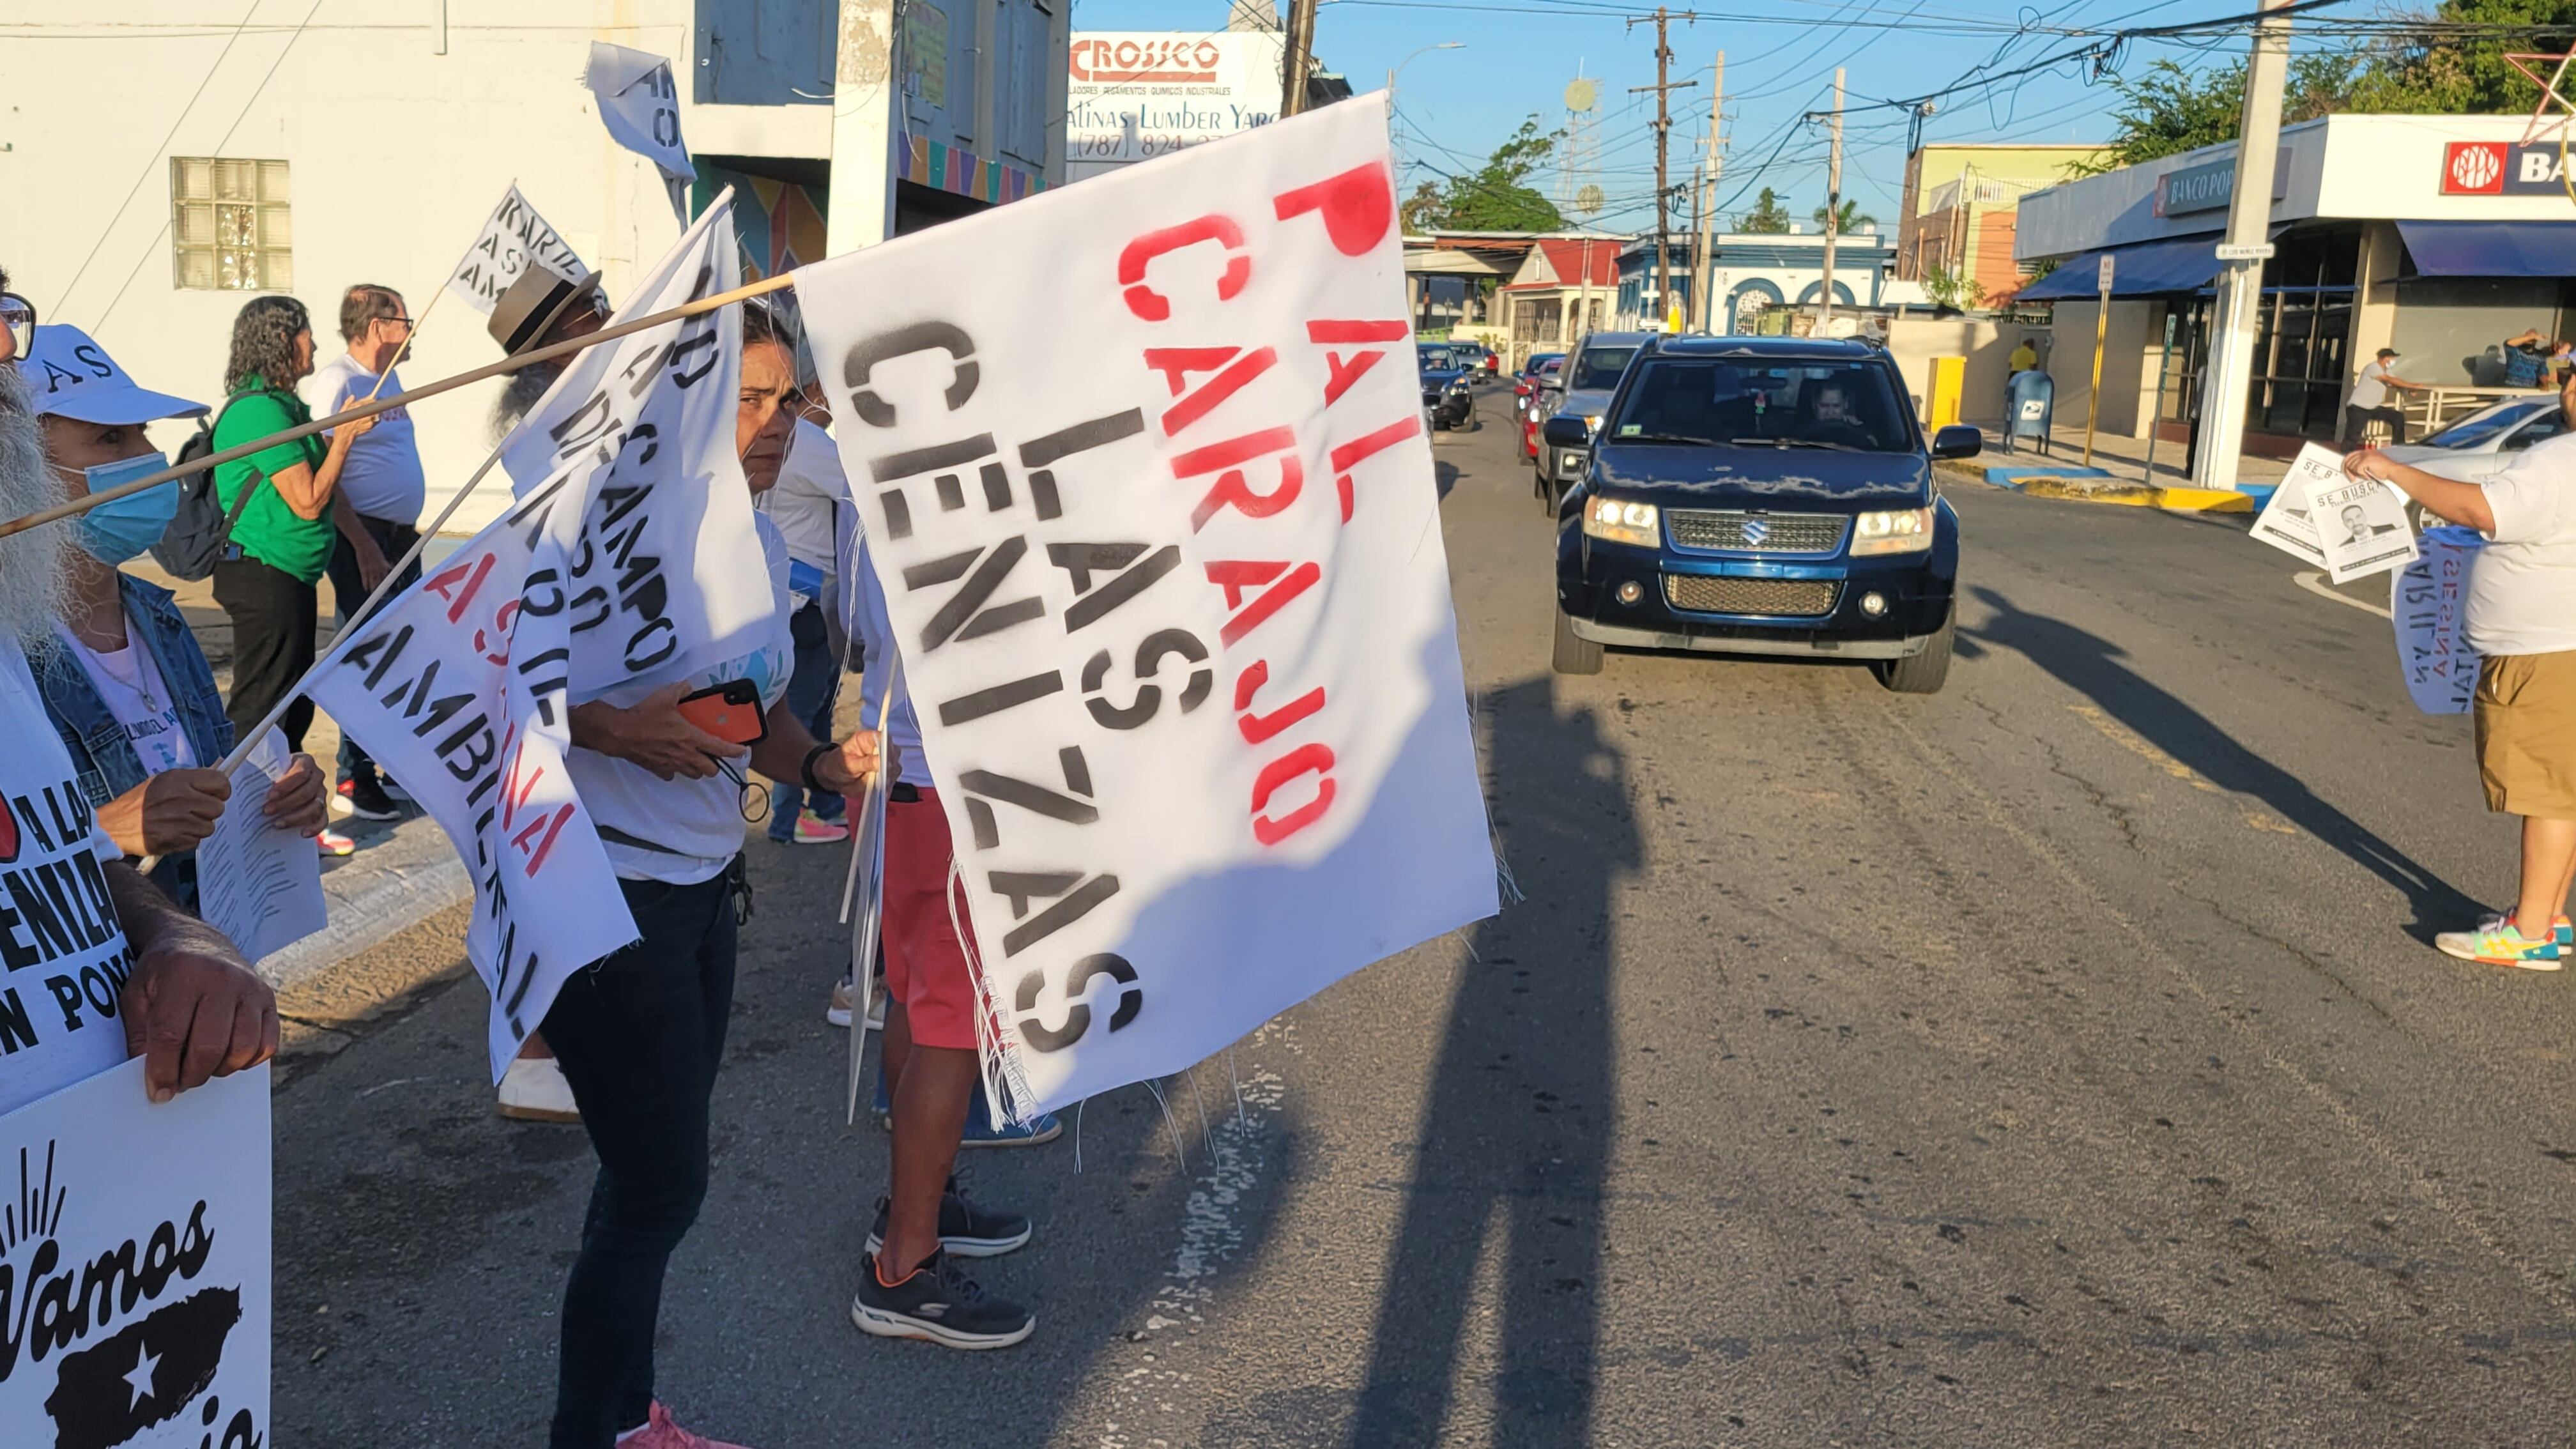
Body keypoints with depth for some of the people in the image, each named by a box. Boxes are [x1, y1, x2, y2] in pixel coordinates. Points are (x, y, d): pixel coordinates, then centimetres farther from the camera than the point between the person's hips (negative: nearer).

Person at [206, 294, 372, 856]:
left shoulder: (282, 405, 14)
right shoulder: (259, 410, -17)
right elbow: (308, 500, -18)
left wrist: (345, 435, 13)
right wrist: (344, 437, -10)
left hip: (291, 576, 10)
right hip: (263, 576, -10)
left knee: (292, 706, 17)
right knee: (259, 710, -4)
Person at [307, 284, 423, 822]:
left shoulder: (388, 378, 14)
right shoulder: (336, 383, -14)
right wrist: (365, 548, -21)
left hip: (401, 536, 9)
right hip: (364, 539, -9)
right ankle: (354, 782, 4)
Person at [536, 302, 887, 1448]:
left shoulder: (763, 542, 7)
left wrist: (824, 764, -4)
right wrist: (616, 730, -28)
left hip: (704, 887, 8)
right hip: (605, 893, -8)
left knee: (652, 1173, 18)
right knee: (662, 1185, -2)